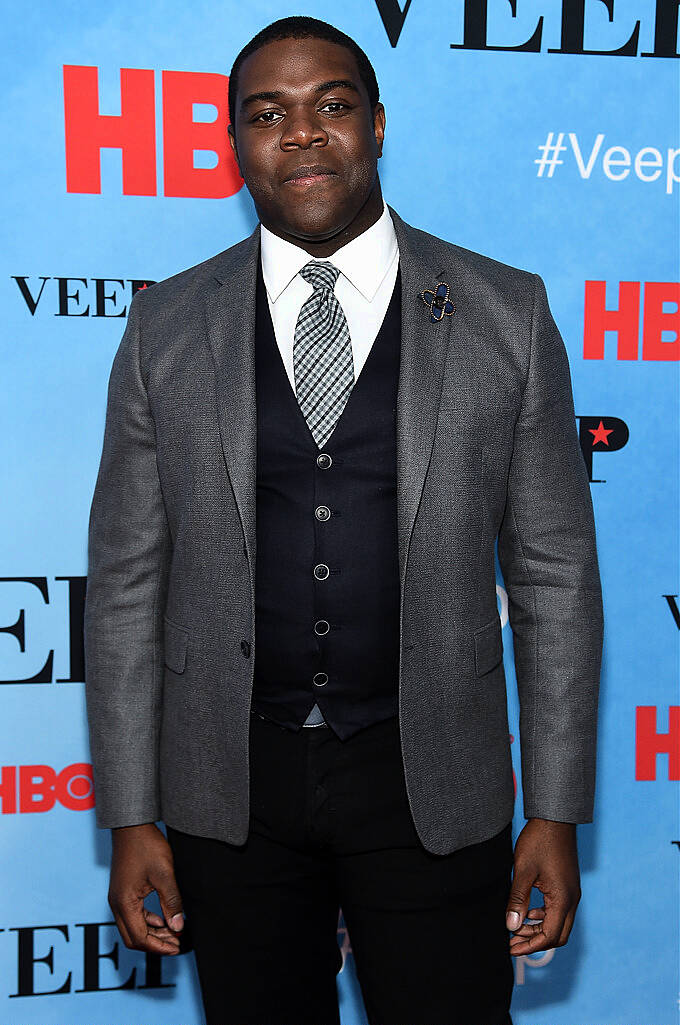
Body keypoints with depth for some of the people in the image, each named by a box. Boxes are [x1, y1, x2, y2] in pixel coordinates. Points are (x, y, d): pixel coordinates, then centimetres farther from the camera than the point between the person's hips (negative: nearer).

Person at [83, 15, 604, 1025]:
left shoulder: (506, 313, -2)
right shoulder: (166, 325, 0)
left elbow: (555, 574, -1)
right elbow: (126, 582, 2)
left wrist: (556, 810, -2)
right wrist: (131, 816, 0)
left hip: (432, 782, 0)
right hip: (227, 784, 1)